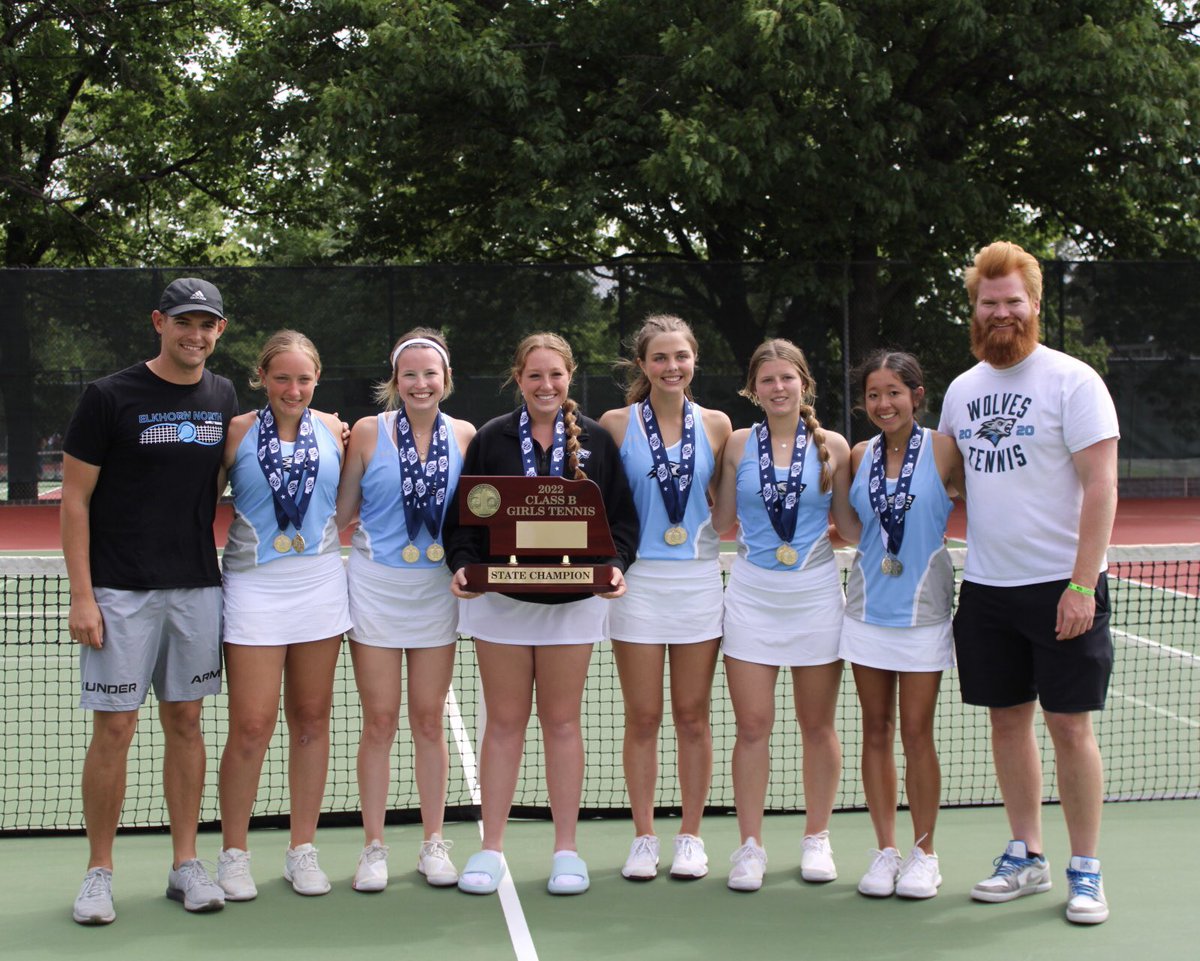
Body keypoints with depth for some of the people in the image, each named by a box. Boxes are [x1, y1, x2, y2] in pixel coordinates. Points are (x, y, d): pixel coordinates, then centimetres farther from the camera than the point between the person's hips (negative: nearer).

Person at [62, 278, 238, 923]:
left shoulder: (223, 398, 8)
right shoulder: (109, 397, -6)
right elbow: (75, 499, -5)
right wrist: (81, 596, -11)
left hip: (197, 588, 4)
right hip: (121, 594, -4)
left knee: (185, 723, 9)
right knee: (114, 729, -1)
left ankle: (185, 864, 18)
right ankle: (99, 872, 11)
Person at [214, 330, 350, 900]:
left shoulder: (333, 430, 6)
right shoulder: (238, 432, -2)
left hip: (320, 584, 3)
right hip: (254, 589, -3)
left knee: (311, 718, 8)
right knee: (252, 725, -5)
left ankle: (302, 849, 19)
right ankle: (233, 853, 10)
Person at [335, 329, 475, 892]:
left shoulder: (464, 436, 3)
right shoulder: (368, 432, -2)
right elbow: (340, 511, 5)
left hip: (437, 589, 2)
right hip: (375, 587, -1)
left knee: (429, 720, 7)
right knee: (380, 722, 2)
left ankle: (433, 844, 18)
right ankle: (374, 847, 12)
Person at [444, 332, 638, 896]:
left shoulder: (597, 441, 3)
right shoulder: (491, 439, 2)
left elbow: (622, 517, 4)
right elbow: (462, 516, 3)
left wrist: (616, 565, -13)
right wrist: (462, 565, -14)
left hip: (574, 600, 0)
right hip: (500, 597, 0)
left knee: (562, 722, 6)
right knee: (504, 722, 4)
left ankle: (566, 849, 15)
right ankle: (491, 848, 13)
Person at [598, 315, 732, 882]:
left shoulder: (715, 425, 5)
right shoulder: (617, 423, 1)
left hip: (699, 577, 1)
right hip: (638, 578, -1)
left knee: (693, 716, 6)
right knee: (642, 718, 2)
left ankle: (691, 837, 17)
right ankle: (643, 838, 14)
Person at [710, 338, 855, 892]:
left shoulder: (832, 446, 3)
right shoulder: (739, 444, 4)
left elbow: (849, 526, 7)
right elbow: (721, 522, 8)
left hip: (815, 592, 0)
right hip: (752, 592, 0)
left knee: (817, 725, 7)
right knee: (752, 726, -1)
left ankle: (816, 838, 21)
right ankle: (750, 846, 7)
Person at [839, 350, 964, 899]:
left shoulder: (944, 451, -6)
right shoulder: (859, 457, 6)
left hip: (924, 611, -3)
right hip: (867, 608, 4)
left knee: (916, 733, -1)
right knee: (876, 730, 6)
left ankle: (923, 853, 12)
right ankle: (885, 850, 15)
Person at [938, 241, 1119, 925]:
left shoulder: (1073, 381, -8)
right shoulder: (963, 390, 10)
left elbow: (1101, 485, -12)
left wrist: (1082, 585, -18)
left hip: (1061, 586, -5)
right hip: (986, 586, 5)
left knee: (1070, 726, -2)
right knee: (1007, 720, 10)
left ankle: (1086, 870, 9)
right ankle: (1026, 856, 22)